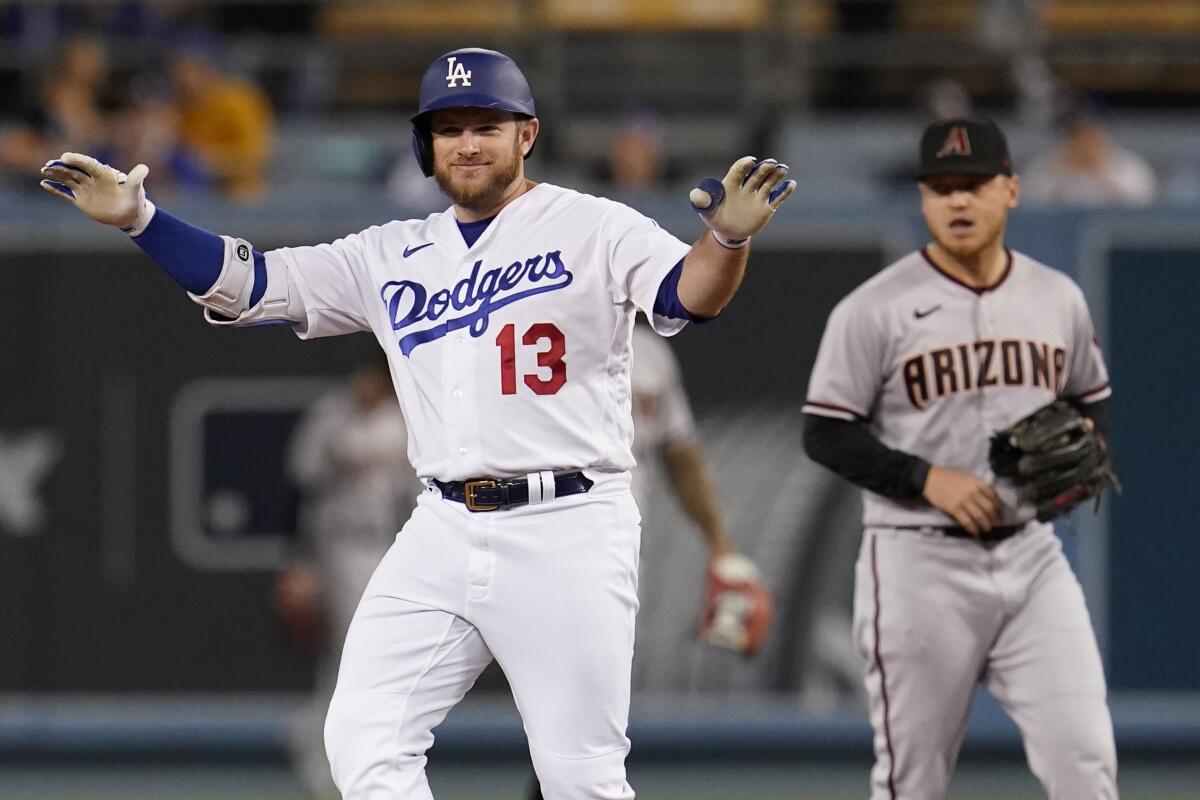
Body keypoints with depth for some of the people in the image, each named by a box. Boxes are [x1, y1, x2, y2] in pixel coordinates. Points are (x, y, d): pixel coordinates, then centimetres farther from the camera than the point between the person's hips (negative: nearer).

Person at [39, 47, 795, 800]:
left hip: (566, 536, -5)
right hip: (443, 536, 5)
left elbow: (690, 294, -17)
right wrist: (138, 218, -2)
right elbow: (247, 283, 12)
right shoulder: (392, 257, 14)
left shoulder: (593, 229, -1)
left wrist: (728, 237, -39)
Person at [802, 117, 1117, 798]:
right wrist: (930, 479, -17)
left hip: (1031, 556, 3)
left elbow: (1093, 400, 22)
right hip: (920, 563, -3)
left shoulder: (1058, 298, 8)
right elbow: (826, 435, -6)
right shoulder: (877, 309, -5)